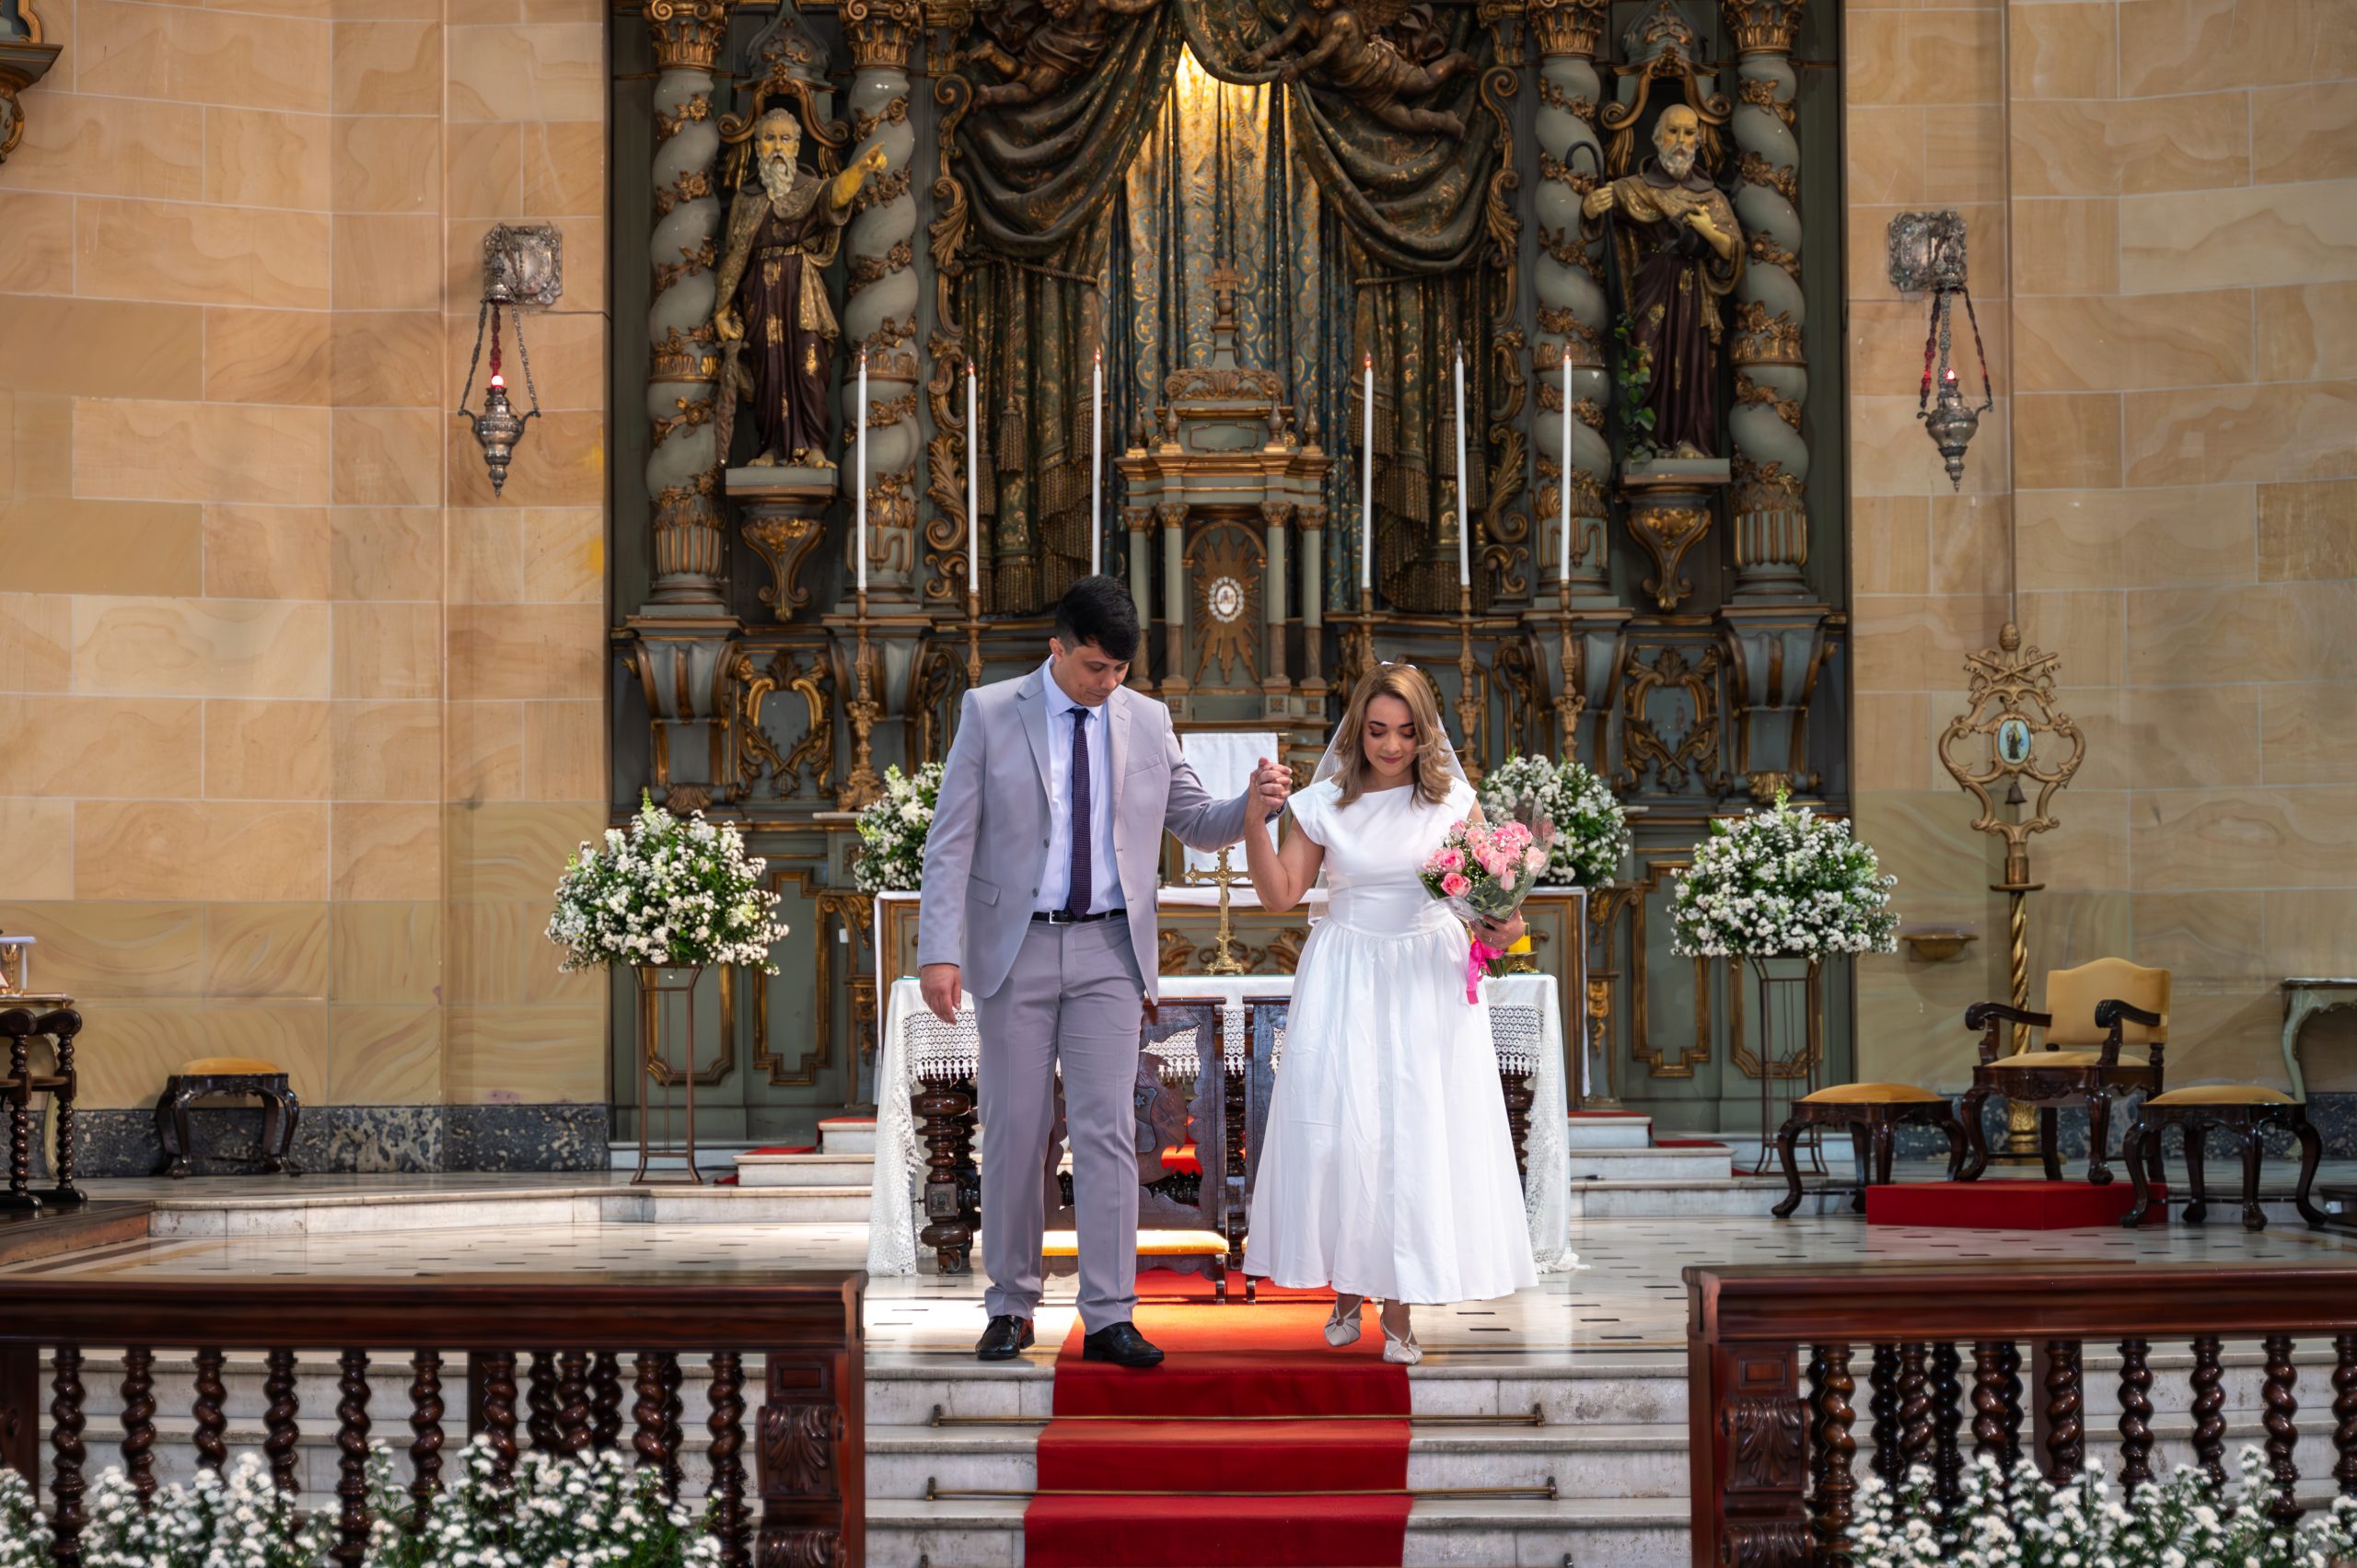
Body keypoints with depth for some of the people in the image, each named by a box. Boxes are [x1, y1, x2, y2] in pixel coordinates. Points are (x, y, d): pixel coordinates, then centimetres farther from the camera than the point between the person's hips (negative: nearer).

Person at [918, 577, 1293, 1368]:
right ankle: (1010, 1309, 15)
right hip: (1015, 948, -1)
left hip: (1108, 949, 1)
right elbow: (951, 841, -4)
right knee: (1014, 1132, 4)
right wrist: (939, 951, -13)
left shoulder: (1147, 719, 6)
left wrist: (1255, 804, -9)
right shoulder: (989, 713, -2)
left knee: (1107, 1131, -3)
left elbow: (1197, 823, 13)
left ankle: (1108, 1317, -1)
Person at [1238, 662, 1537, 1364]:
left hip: (1429, 979, 0)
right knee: (1340, 1126, -3)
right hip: (1345, 981, 0)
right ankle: (1346, 1288, 14)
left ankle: (1399, 1310, 5)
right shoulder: (1324, 804, 1)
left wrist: (1500, 927, -15)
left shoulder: (1453, 800, 2)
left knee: (1419, 1130, -2)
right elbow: (1280, 893, -1)